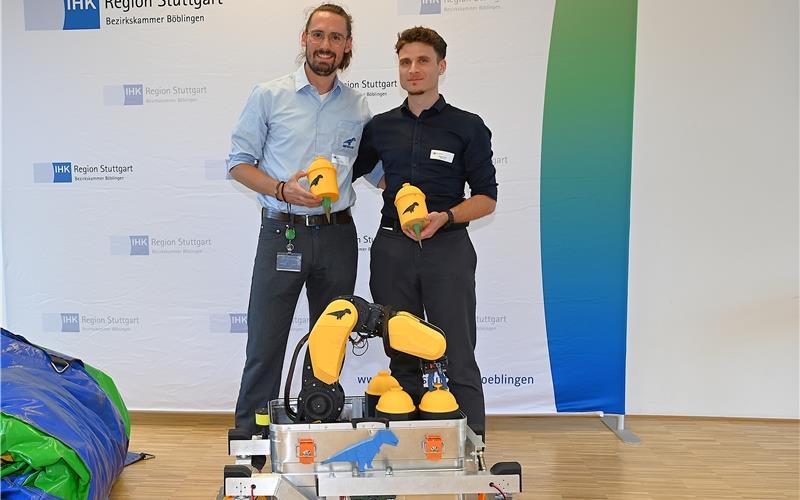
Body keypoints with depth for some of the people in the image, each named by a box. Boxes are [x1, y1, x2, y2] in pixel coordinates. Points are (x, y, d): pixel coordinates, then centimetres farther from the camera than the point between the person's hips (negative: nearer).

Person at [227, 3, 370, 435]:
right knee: (265, 343, 0)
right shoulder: (269, 96, 1)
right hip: (282, 233, -3)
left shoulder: (358, 107, 9)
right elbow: (239, 161, 1)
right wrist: (281, 190, -15)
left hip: (337, 236, 3)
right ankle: (249, 435, 13)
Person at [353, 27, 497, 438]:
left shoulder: (467, 126, 2)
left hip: (447, 247, -3)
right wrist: (398, 190, 4)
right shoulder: (381, 127, 11)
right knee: (402, 358, 10)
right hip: (392, 248, 4)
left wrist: (444, 217, -17)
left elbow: (486, 198, 0)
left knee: (457, 357, -2)